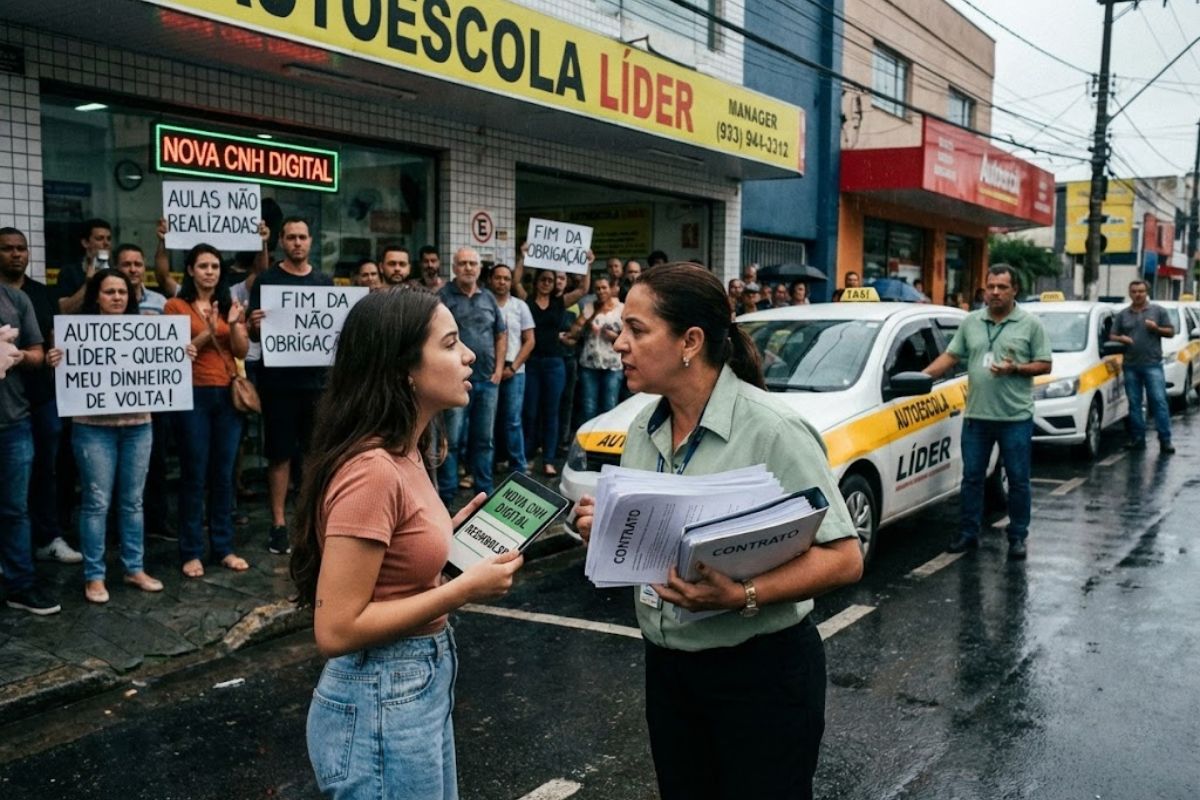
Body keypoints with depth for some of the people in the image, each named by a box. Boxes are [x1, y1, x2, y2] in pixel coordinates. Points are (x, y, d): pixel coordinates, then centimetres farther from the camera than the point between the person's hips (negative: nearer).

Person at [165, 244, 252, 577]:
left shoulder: (230, 304, 12)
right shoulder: (176, 305, 0)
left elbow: (242, 351, 4)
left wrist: (233, 324, -13)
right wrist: (207, 334, -20)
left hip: (228, 394, 4)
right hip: (194, 395, -4)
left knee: (224, 474, 8)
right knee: (194, 475, 0)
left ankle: (224, 548, 16)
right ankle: (191, 552, 7)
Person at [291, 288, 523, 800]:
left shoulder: (402, 454, 4)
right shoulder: (372, 470, -25)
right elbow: (336, 631, -25)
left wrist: (457, 531, 3)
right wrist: (463, 590, -22)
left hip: (420, 686, 9)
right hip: (382, 706, -9)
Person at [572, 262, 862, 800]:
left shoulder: (770, 429, -20)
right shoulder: (643, 429, 3)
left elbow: (844, 558, -20)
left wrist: (743, 596, -31)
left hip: (760, 674, -6)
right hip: (667, 665, 7)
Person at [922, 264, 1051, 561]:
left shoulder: (1031, 324, 0)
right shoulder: (971, 321, 9)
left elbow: (1044, 365, -1)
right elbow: (950, 356, 10)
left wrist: (1015, 369, -17)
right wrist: (923, 375, -3)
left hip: (1016, 417, -3)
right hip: (976, 415, 3)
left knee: (1018, 480, 5)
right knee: (971, 477, 8)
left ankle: (1018, 537, 17)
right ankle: (968, 534, 18)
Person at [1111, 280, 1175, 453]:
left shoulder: (1158, 311, 8)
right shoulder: (1122, 314, 14)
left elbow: (1171, 332, 7)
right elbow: (1112, 336, 15)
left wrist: (1156, 328, -11)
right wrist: (1121, 338, -7)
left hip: (1153, 365, -2)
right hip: (1130, 366, 3)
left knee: (1159, 401, -7)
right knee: (1134, 404, 4)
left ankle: (1165, 440, -6)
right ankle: (1137, 439, 9)